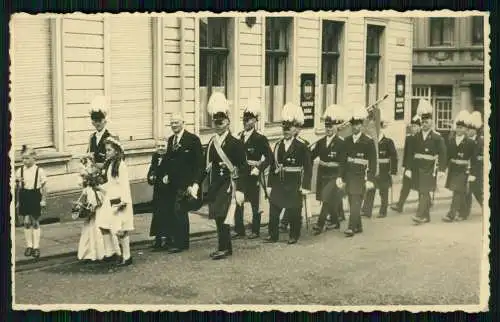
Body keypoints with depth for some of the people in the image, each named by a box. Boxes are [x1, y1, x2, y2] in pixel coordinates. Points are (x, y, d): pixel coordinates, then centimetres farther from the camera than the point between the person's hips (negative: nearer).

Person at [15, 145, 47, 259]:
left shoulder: (39, 171, -7)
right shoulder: (20, 171, 2)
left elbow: (44, 187, -3)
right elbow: (17, 186, 9)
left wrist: (43, 200, -5)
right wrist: (17, 181, -13)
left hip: (35, 196, -3)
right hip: (24, 197, 3)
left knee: (35, 222, 4)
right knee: (26, 222, 6)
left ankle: (36, 246, 11)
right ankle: (29, 246, 17)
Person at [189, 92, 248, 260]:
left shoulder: (236, 143, -8)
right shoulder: (211, 143, 11)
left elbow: (243, 168, -10)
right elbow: (207, 166, 14)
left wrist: (239, 190, -17)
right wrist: (197, 184, 6)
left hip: (228, 184, -6)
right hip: (214, 184, 7)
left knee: (222, 216, -11)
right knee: (218, 217, 10)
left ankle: (224, 248, -2)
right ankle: (226, 247, 20)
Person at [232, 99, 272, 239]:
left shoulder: (260, 138, -7)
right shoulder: (239, 137, 8)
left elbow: (269, 157, -8)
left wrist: (258, 169, -14)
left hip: (253, 176, -5)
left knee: (255, 204, 5)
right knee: (238, 203, 4)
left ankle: (255, 231, 15)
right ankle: (239, 230, 13)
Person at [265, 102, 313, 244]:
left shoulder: (302, 146, -6)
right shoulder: (278, 145, 9)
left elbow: (308, 167, -6)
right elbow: (273, 166, 10)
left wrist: (305, 186, -9)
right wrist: (270, 185, 7)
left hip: (294, 185, -4)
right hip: (278, 184, 4)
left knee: (293, 212, 5)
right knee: (273, 211, 4)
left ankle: (294, 236, 19)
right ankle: (273, 235, 14)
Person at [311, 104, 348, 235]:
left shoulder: (341, 143, -9)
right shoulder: (321, 142, 9)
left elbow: (342, 162, -12)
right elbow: (311, 156, 5)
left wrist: (341, 178, -18)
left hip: (334, 176, -6)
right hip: (322, 175, 6)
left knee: (327, 199, -13)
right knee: (330, 201, 15)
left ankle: (320, 224, -14)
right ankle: (335, 222, 31)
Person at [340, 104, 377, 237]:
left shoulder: (368, 141, -3)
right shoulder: (347, 140, 11)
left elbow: (373, 162, -4)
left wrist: (370, 179, -10)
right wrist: (341, 177, 10)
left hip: (360, 176, -5)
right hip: (349, 175, 5)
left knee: (356, 202, -11)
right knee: (352, 203, 9)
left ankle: (351, 227, -13)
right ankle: (358, 226, 20)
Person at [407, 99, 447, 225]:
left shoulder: (437, 137, -3)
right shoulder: (417, 136, 9)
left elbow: (443, 154, -5)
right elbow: (411, 153, 9)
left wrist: (442, 169, -12)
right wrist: (409, 168, 6)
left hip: (430, 168, -5)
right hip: (417, 167, 5)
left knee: (425, 192, -11)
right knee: (421, 192, 10)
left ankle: (420, 215, -15)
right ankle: (426, 216, 19)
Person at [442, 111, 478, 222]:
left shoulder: (470, 143, -7)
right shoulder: (451, 141, 6)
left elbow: (473, 159, -6)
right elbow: (447, 155, 8)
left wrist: (472, 173, -10)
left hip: (464, 171, -5)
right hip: (453, 169, 5)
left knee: (458, 192, -9)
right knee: (461, 193, 15)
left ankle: (451, 214, -11)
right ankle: (463, 213, 28)